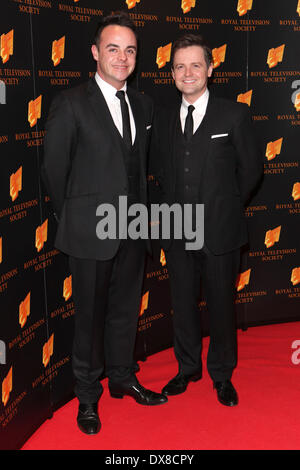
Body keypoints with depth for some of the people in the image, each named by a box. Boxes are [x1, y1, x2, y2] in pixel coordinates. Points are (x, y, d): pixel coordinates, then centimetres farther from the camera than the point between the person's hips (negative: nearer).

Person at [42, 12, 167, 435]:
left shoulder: (142, 104, 7)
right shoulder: (71, 104, -10)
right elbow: (54, 170, -5)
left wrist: (140, 208, 9)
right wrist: (72, 219, 1)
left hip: (133, 229, 5)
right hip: (91, 231, -5)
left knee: (126, 309, 17)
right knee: (90, 316, 8)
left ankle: (122, 378, 37)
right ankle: (88, 395, 27)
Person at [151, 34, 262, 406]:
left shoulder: (234, 114, -5)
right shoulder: (163, 118, 6)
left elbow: (251, 168, 2)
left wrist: (226, 206, 4)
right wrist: (171, 204, 9)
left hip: (220, 232, -3)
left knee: (221, 305, 9)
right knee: (182, 304, 15)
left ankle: (222, 375, 29)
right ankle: (187, 368, 35)